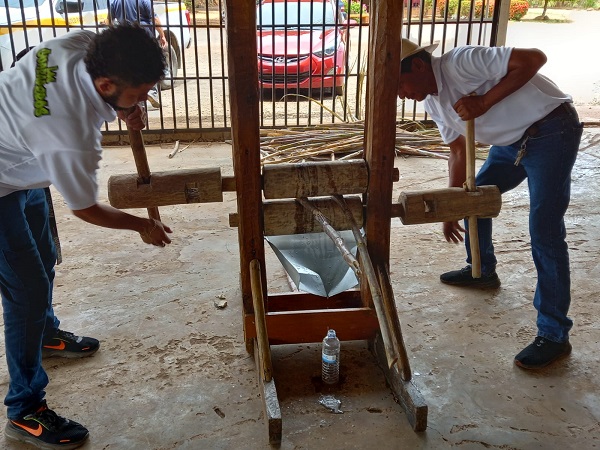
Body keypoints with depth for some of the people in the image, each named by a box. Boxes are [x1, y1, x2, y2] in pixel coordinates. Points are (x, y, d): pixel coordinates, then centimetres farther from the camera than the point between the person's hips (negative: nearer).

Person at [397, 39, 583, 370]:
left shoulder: (460, 62, -23)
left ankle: (554, 335, -5)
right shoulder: (432, 103, 4)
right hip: (512, 140, 9)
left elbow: (533, 59, -26)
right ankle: (482, 271, 42)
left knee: (544, 231, -12)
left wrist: (484, 102, -27)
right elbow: (458, 153, 10)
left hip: (552, 130, -9)